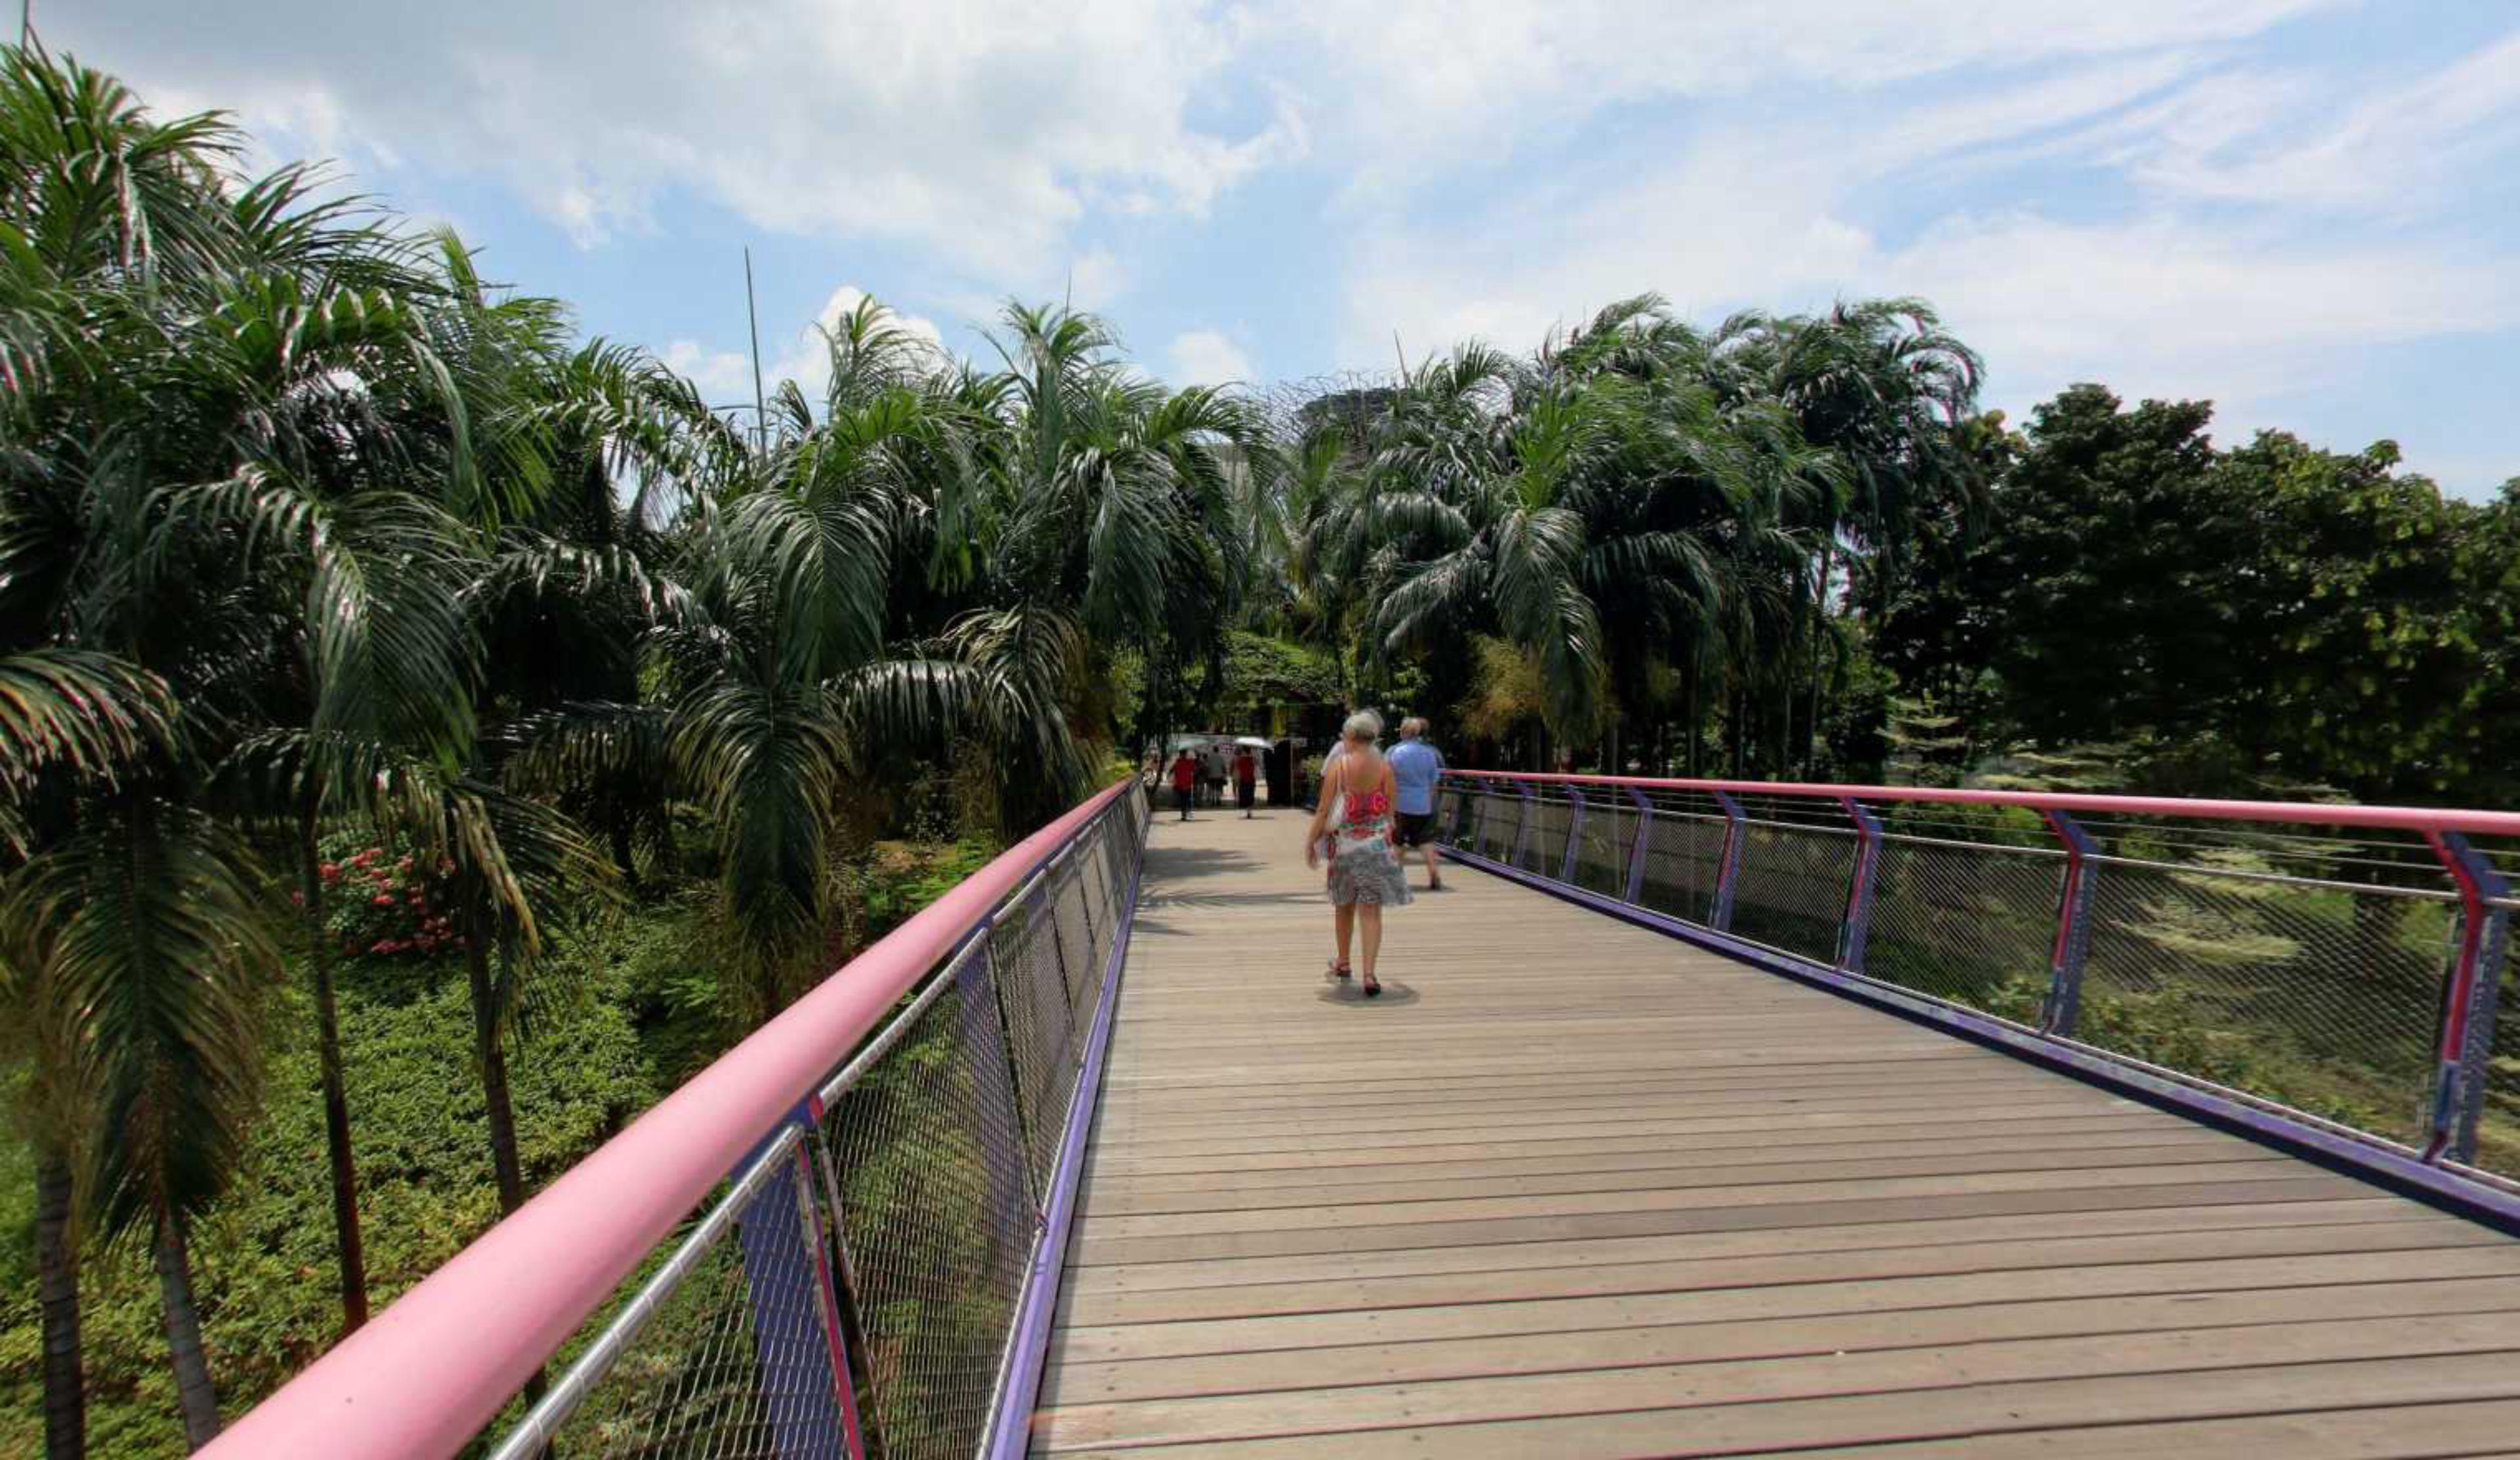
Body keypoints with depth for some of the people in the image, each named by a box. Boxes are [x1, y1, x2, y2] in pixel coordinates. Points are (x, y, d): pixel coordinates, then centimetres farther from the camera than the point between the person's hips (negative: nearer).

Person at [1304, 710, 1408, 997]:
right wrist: (1392, 843, 16)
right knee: (1371, 910, 1)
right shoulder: (1384, 766, -3)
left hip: (1344, 844, 0)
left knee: (1344, 906, 18)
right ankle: (1369, 974, -9)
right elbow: (1390, 811, 2)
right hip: (1377, 845, 0)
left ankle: (1343, 963, 36)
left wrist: (1311, 842, 2)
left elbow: (1324, 810, -8)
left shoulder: (1338, 765, -9)